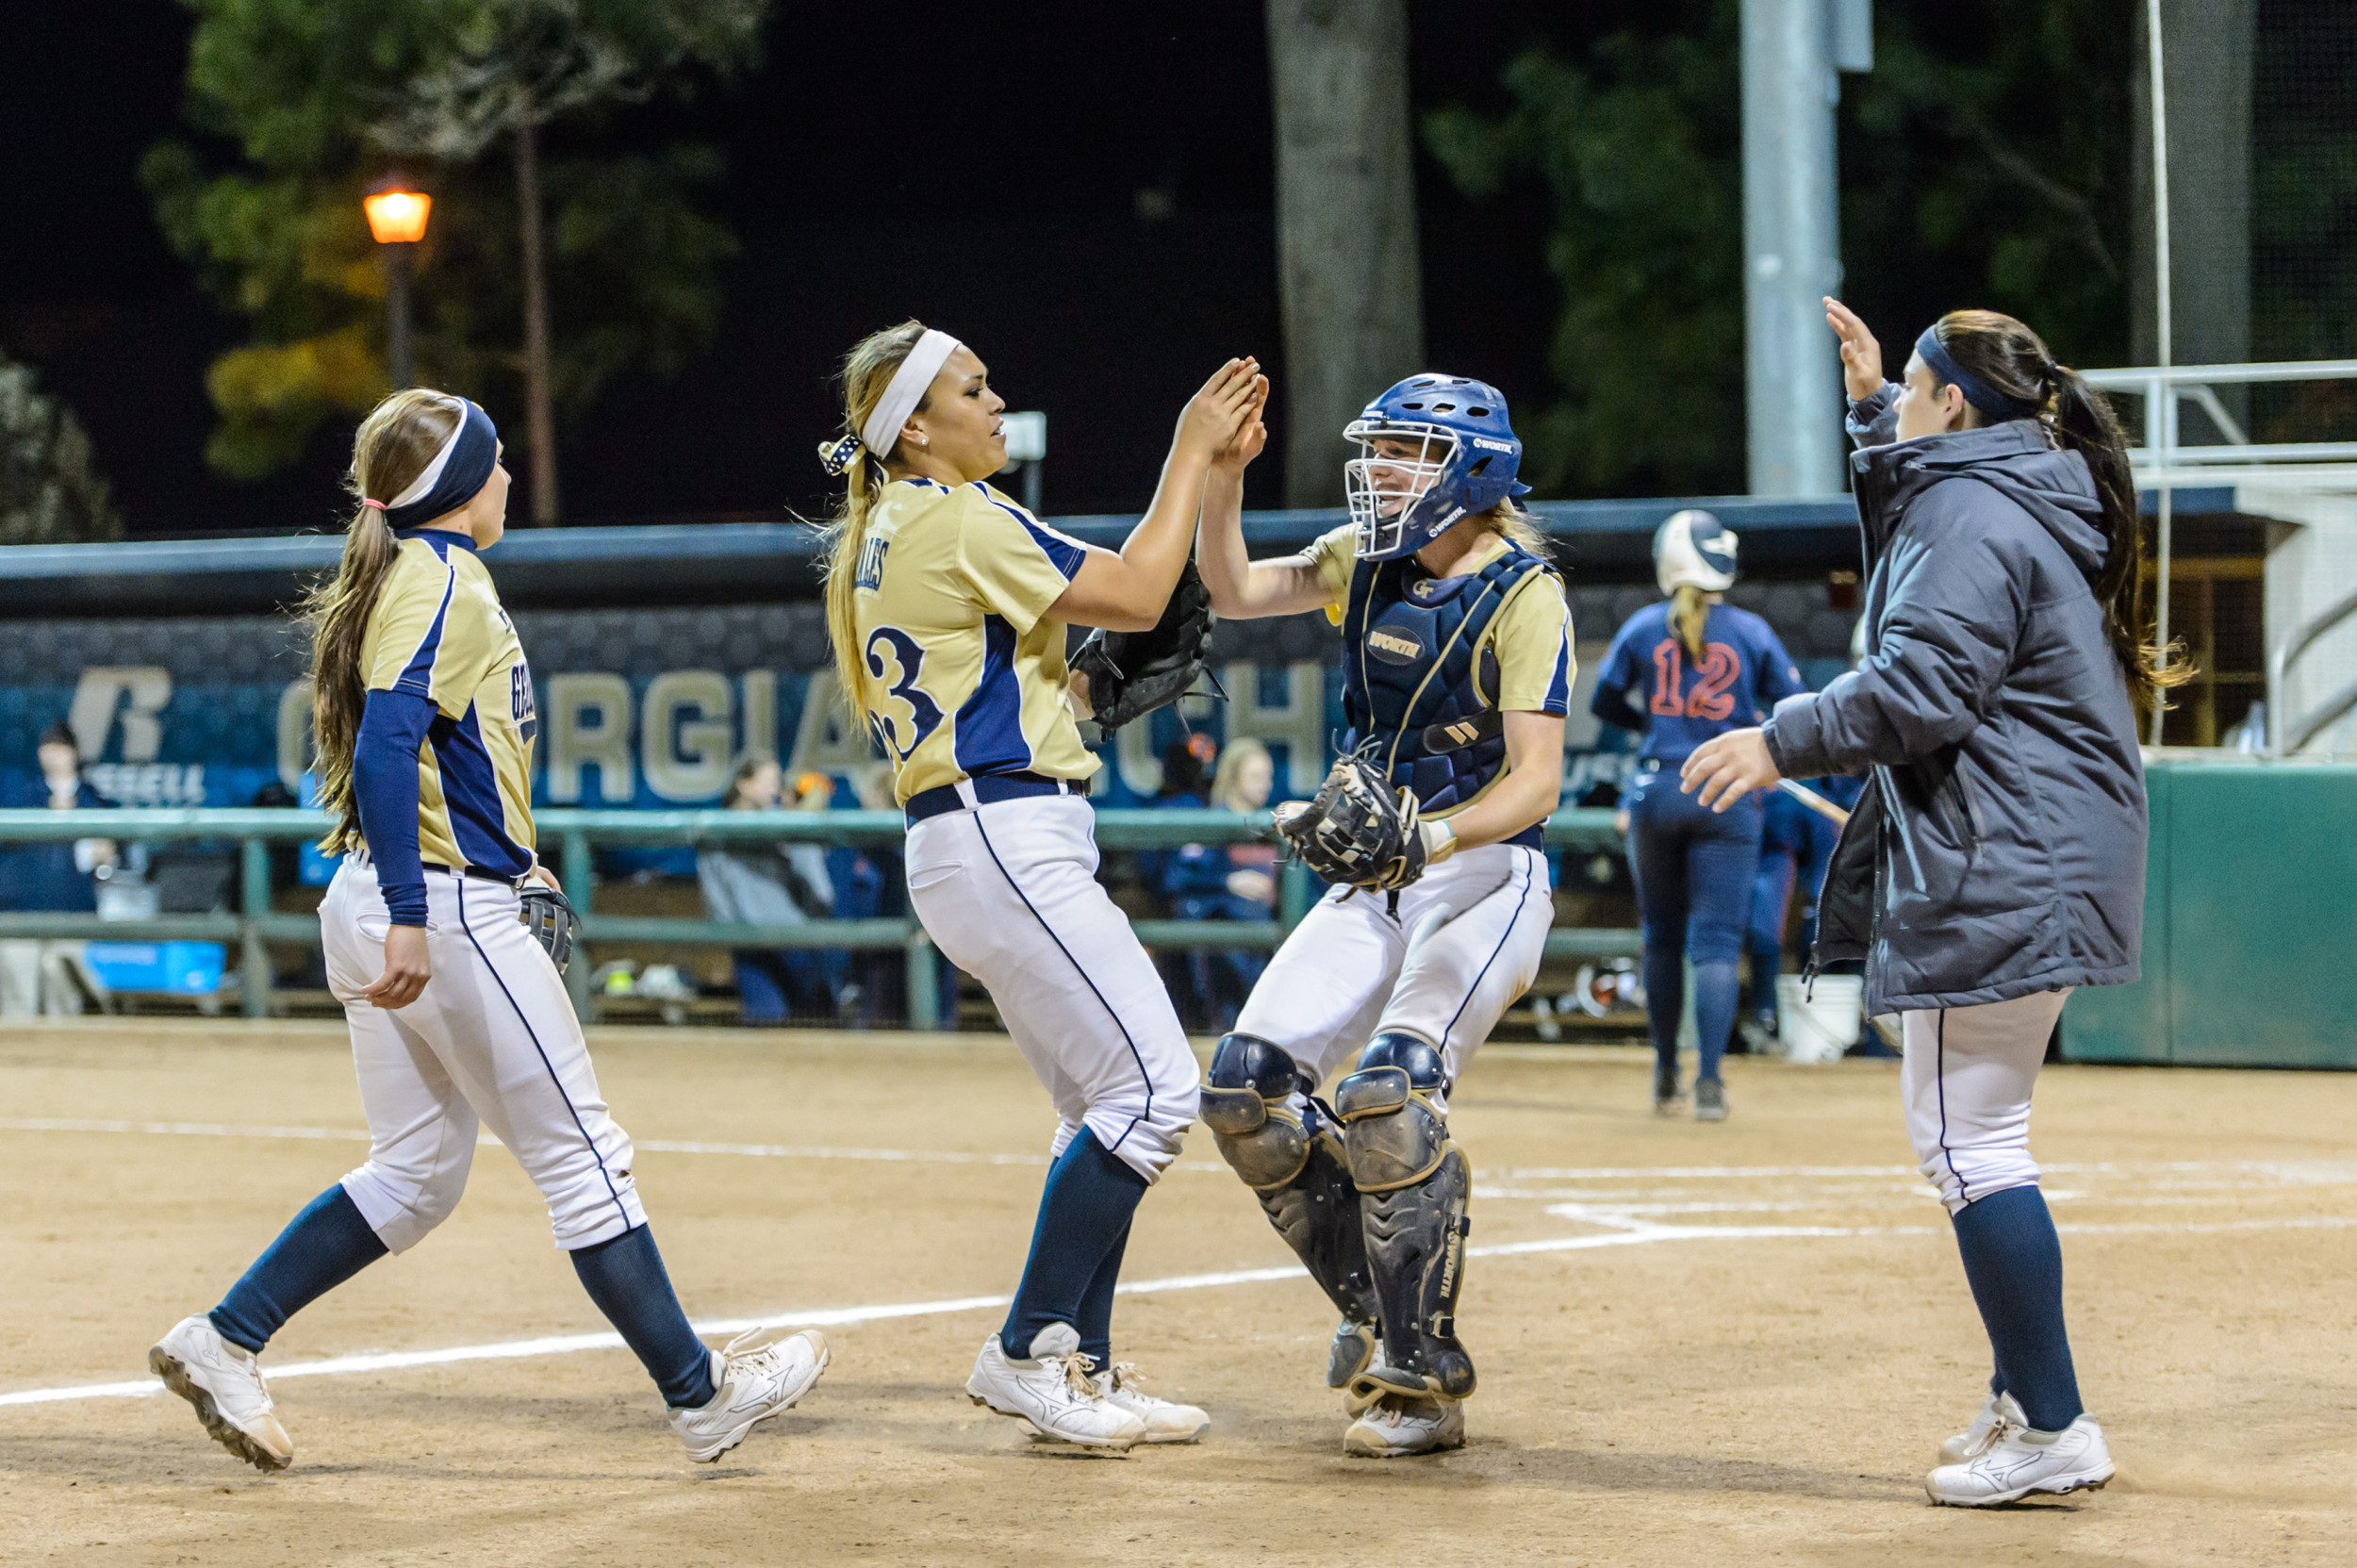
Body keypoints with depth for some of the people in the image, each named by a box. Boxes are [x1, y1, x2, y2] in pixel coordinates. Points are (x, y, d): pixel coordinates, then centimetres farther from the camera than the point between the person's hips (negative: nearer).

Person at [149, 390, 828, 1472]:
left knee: (415, 1177, 15)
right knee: (582, 1158, -1)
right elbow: (385, 741, -26)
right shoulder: (449, 584, -13)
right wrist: (411, 920, -31)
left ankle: (221, 1344, 9)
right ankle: (699, 1397, 5)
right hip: (449, 910, -10)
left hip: (370, 906, 10)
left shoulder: (390, 579, 15)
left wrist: (506, 863, 24)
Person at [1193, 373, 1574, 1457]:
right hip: (1378, 877, 7)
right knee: (1248, 1085, -5)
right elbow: (1233, 591, 8)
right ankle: (1380, 1303, 13)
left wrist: (1436, 836, -36)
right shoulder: (1370, 559, 6)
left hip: (1486, 872, -7)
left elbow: (1537, 781, -20)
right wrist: (1224, 474, -7)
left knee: (1389, 1092, -26)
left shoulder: (1522, 594, -14)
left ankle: (1421, 1382, -17)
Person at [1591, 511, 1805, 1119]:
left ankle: (1666, 1078, 21)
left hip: (1656, 794, 2)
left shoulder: (1642, 629, 1)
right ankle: (1709, 1080, -14)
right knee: (1717, 942, -2)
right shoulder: (1751, 632, -2)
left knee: (1662, 937, 15)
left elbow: (1604, 703, 10)